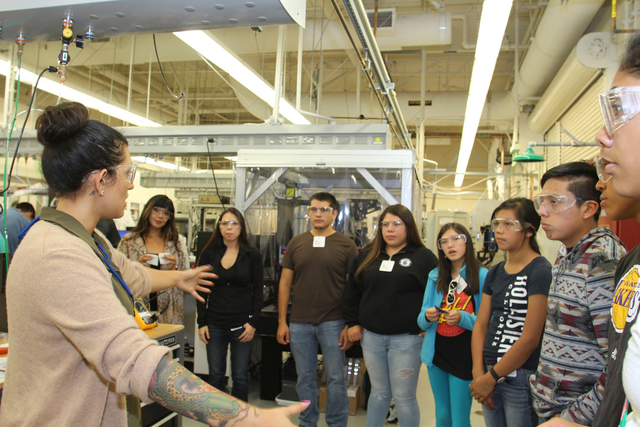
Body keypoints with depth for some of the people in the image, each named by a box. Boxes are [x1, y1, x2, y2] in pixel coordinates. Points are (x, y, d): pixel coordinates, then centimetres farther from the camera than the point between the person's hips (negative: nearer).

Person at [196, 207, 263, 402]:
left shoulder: (253, 255, 1)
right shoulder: (209, 254, 5)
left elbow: (258, 291, 2)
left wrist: (253, 322, -6)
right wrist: (201, 323, 1)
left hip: (242, 325, -1)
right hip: (215, 324, 2)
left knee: (240, 377, 5)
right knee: (215, 375, 8)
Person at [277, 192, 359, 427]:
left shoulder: (346, 245, -2)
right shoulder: (296, 243, 5)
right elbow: (285, 284, 7)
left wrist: (350, 326, -8)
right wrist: (282, 322, 2)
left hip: (333, 323, -2)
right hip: (299, 323, 3)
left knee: (335, 378, 6)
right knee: (305, 377, 13)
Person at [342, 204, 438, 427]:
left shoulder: (424, 257, -2)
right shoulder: (367, 256, 9)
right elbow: (351, 292, 14)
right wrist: (353, 322, 9)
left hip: (406, 339, -3)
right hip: (371, 336, 4)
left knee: (404, 397, 5)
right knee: (379, 392, 17)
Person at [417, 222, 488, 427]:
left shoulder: (482, 276, -9)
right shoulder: (435, 276, 6)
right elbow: (422, 322, 7)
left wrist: (463, 318, -25)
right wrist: (427, 316, -15)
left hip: (465, 356, -4)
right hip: (437, 353, 5)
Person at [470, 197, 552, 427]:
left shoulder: (541, 271, -12)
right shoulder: (495, 273, 9)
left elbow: (530, 338, -16)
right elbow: (481, 325, 7)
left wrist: (491, 378, -11)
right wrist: (478, 373, -5)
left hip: (522, 378, -6)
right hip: (490, 374, 6)